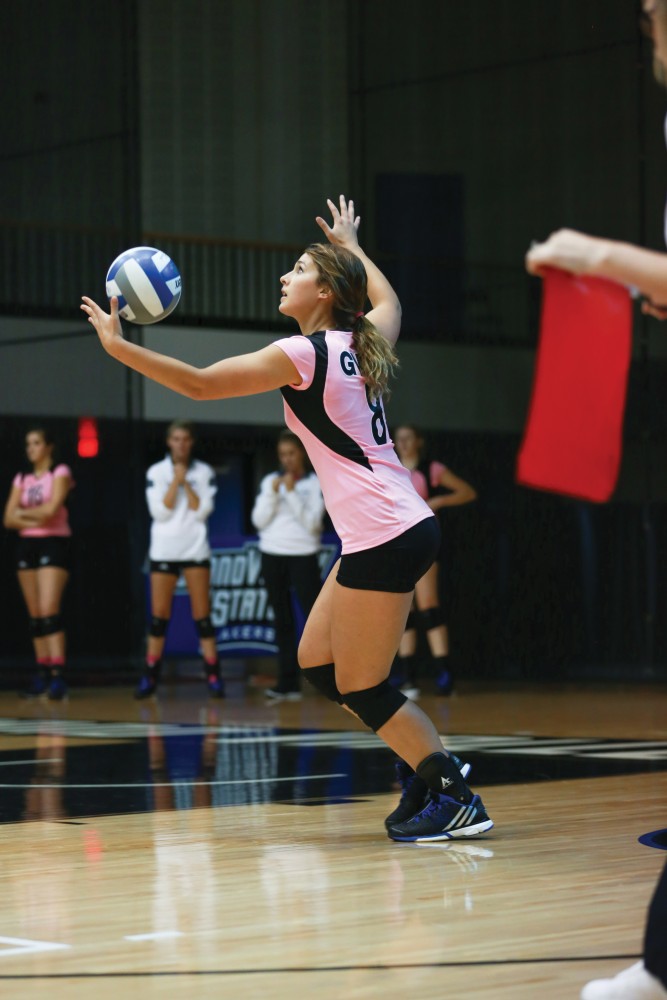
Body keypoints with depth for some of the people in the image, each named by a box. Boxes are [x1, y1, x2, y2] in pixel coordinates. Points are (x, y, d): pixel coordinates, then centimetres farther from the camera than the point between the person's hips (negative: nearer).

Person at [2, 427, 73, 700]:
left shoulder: (59, 473, -1)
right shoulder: (22, 478, 14)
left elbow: (51, 509, -15)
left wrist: (23, 512, -1)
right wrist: (34, 520, -10)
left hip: (53, 544, -6)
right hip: (27, 545, 6)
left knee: (49, 611, -18)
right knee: (35, 615, 5)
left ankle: (57, 675, -23)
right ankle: (42, 674, 9)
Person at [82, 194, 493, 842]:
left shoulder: (302, 355, -11)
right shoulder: (360, 343, 10)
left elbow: (199, 384, -9)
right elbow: (388, 302, 36)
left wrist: (118, 346, -4)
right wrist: (351, 245, 48)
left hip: (384, 539, -9)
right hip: (381, 535, 9)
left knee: (360, 688, -2)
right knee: (315, 665, 14)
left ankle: (458, 802, 2)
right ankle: (438, 769, 16)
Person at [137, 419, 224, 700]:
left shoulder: (204, 472, 3)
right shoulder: (156, 472, 3)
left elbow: (202, 512, -6)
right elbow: (160, 512, -7)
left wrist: (186, 482, -10)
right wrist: (176, 481, -11)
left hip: (195, 549, 0)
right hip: (164, 549, 0)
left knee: (202, 614, -2)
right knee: (159, 614, 1)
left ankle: (213, 675, -1)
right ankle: (150, 676, 5)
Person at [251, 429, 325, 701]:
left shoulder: (315, 483, -1)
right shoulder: (270, 481, 8)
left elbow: (312, 522, -10)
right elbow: (259, 521, 3)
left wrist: (292, 492, -15)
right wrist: (273, 493, -9)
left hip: (303, 556, -4)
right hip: (272, 555, 4)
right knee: (282, 620, 4)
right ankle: (288, 683, 6)